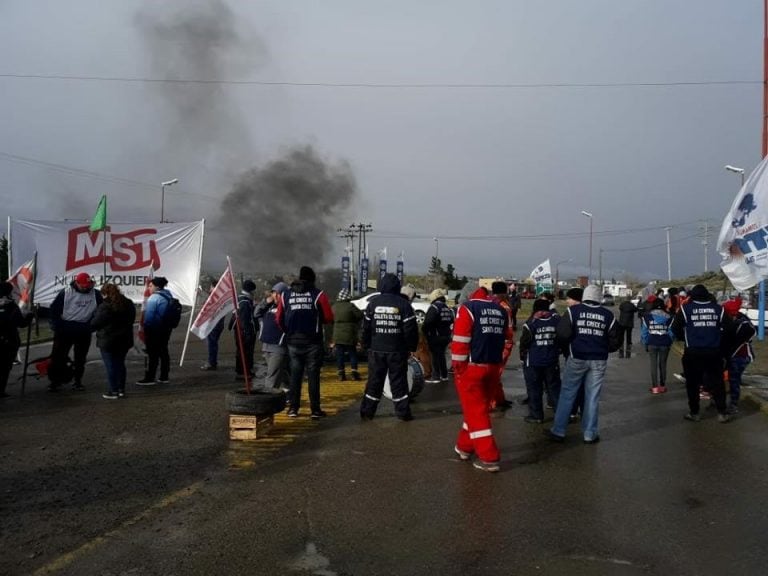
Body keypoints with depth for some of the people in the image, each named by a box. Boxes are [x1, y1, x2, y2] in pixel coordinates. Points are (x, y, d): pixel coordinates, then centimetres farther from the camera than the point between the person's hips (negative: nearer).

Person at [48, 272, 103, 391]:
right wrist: (56, 326, -9)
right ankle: (55, 380, 9)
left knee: (81, 357, 10)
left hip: (84, 331, 2)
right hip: (65, 328, -2)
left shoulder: (95, 294, -3)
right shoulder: (66, 293, -8)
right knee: (58, 355, -1)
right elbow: (54, 309, -4)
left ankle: (78, 381, 20)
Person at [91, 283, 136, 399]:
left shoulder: (104, 307, -18)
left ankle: (113, 391, 6)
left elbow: (94, 324, -15)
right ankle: (121, 389, 20)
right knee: (120, 364, 16)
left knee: (110, 366, 3)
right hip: (125, 340, 6)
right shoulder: (129, 304, 5)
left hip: (108, 341, -6)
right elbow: (131, 320, 15)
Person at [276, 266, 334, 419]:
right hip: (313, 341, -3)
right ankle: (315, 410, 3)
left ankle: (293, 408, 13)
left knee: (295, 375, 11)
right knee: (313, 375, 2)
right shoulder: (318, 294, -6)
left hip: (293, 341, 3)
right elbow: (329, 318, -8)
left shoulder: (286, 295, 5)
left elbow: (279, 319, 5)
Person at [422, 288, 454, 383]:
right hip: (446, 336, 8)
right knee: (442, 355, 18)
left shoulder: (434, 307, -15)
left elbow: (428, 322, -24)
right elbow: (451, 322, 17)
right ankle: (444, 375, 24)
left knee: (435, 356, -2)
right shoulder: (448, 308, 13)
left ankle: (435, 376, -1)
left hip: (435, 336, -8)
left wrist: (424, 330, -10)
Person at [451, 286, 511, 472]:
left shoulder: (467, 308, -5)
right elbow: (506, 339, 11)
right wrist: (499, 363, 14)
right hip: (493, 367, 6)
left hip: (472, 367, -6)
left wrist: (457, 368, -6)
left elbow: (460, 341, -12)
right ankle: (464, 446, 30)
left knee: (475, 411, -1)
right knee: (480, 407, 18)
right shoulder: (502, 311, 12)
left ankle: (489, 458, -2)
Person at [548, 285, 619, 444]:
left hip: (577, 358, -1)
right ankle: (589, 434, 13)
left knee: (567, 394, 7)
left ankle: (558, 431, 11)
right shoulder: (608, 315, 3)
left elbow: (563, 334, -12)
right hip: (599, 360, 1)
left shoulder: (573, 310, -4)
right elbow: (614, 342, 5)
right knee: (592, 397, 8)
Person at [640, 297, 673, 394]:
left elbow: (644, 331, -2)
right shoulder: (668, 316, 2)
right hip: (665, 343, 1)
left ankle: (654, 387, 0)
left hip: (652, 343, -1)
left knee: (653, 364, 3)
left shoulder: (647, 316, 0)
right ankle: (662, 386, 17)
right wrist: (669, 343, 12)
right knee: (663, 364, 11)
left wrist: (645, 344, 7)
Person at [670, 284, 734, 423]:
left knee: (692, 383, 9)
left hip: (693, 352, -2)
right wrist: (717, 336, 16)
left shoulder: (686, 308, -3)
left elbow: (675, 328, -5)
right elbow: (729, 327, 1)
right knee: (717, 382, 12)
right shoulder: (718, 308, 3)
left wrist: (683, 338, 13)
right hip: (714, 352, 2)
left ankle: (694, 413, 14)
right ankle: (722, 413, 13)